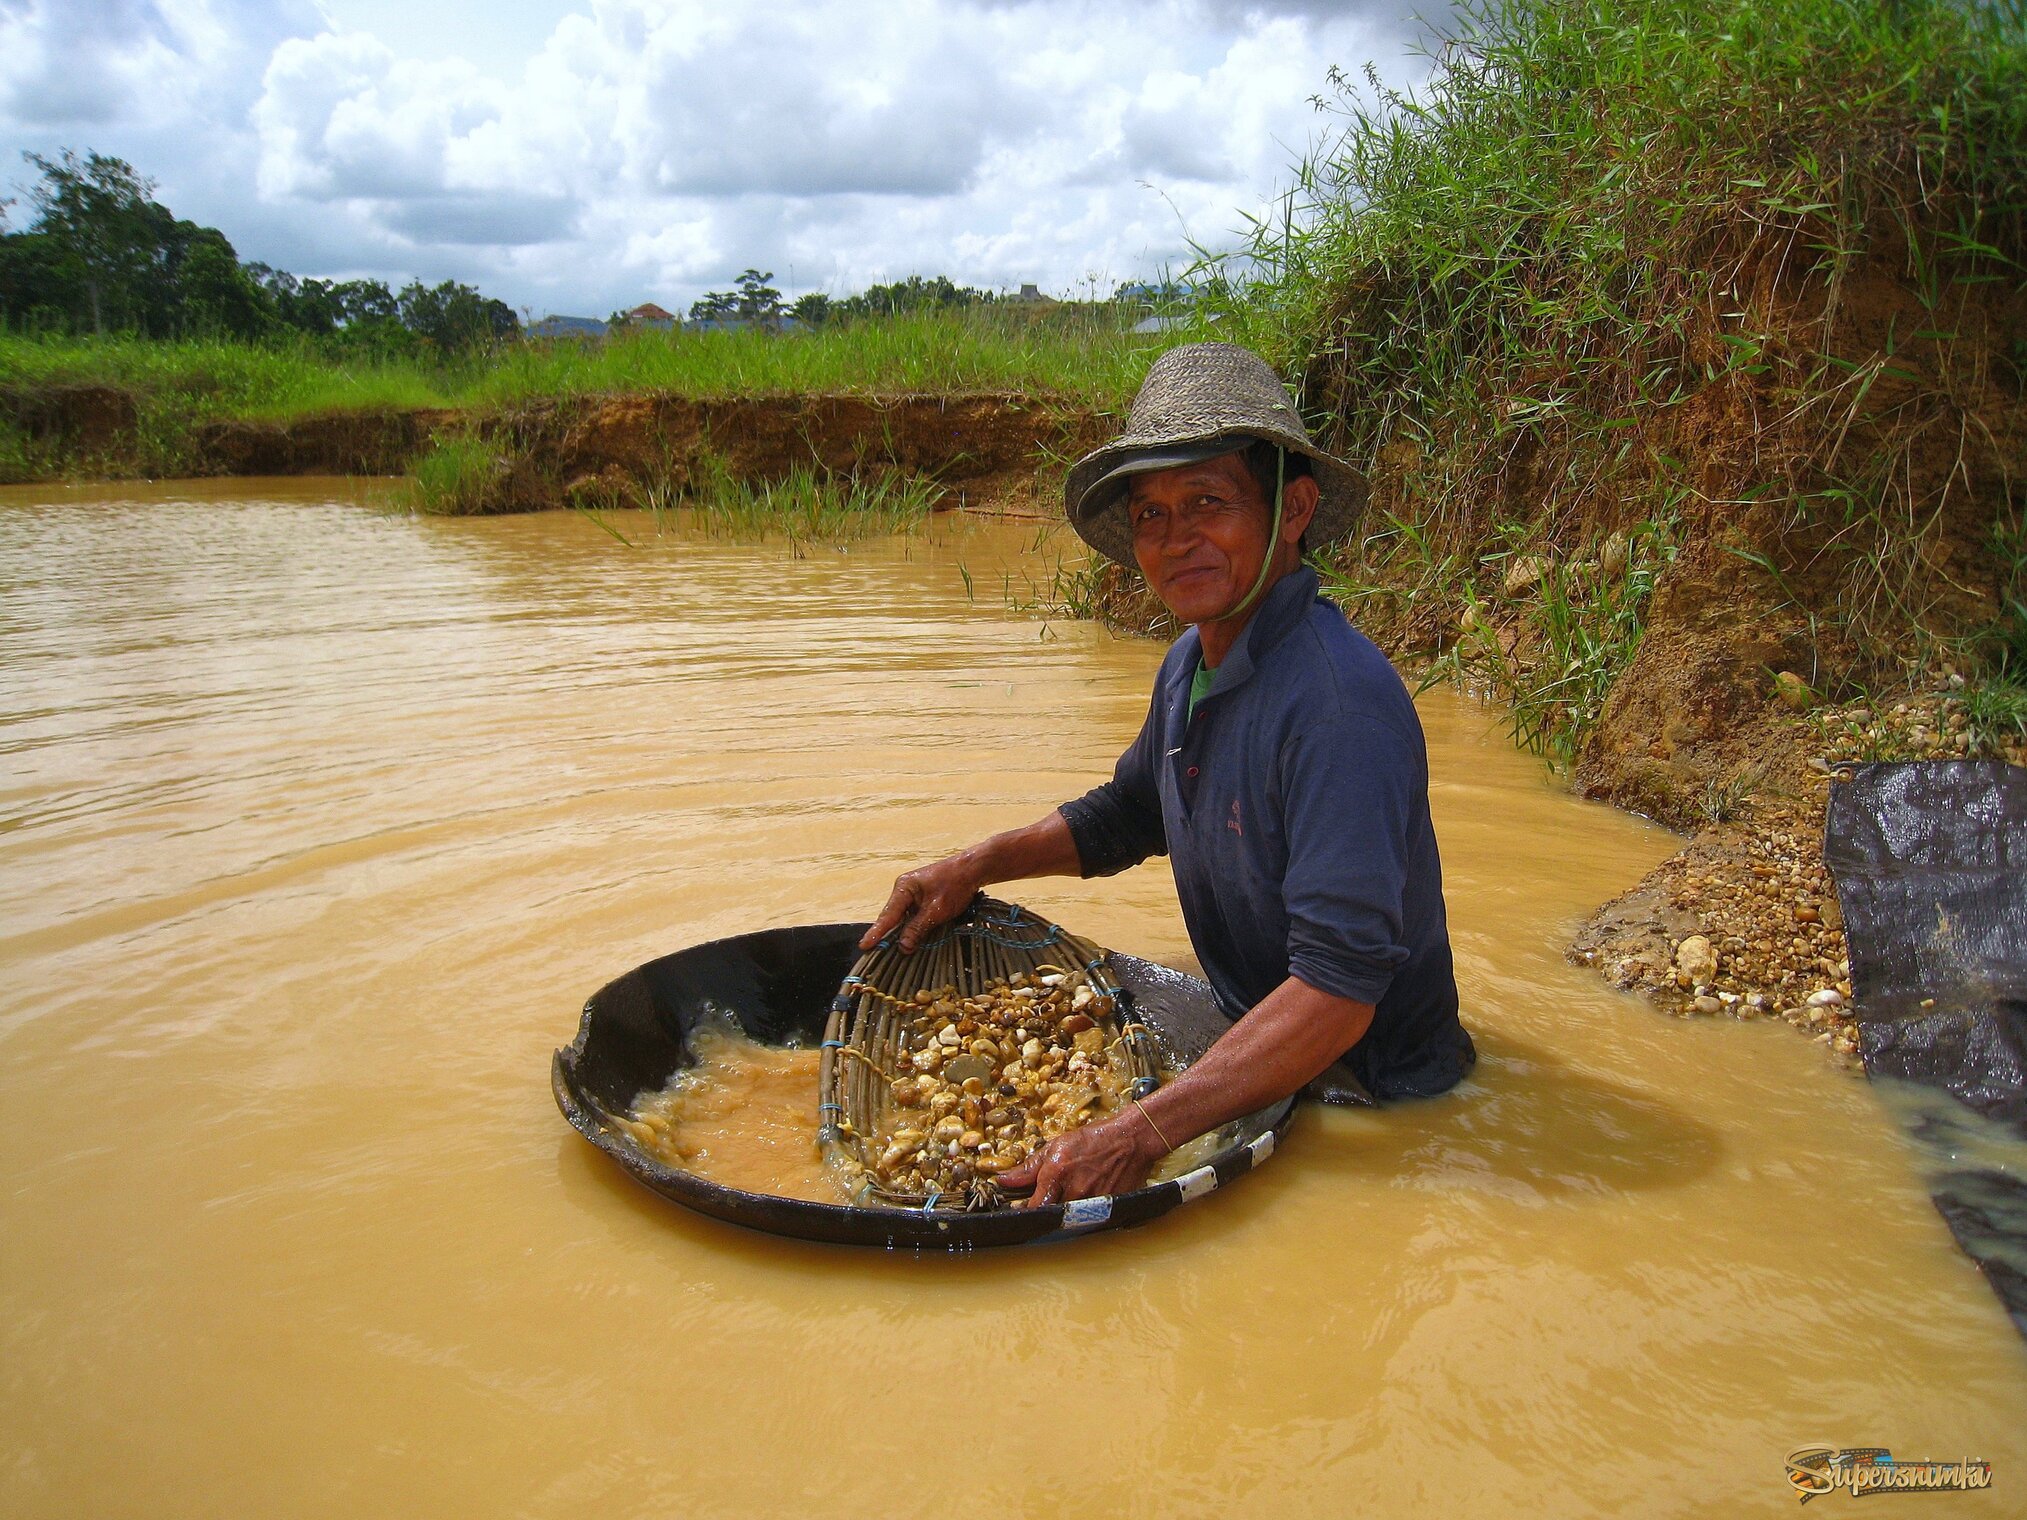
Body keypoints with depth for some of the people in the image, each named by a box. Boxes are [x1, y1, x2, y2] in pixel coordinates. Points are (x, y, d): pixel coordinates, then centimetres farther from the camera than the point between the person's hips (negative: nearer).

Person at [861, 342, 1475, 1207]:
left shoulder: (1339, 701, -29)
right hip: (1253, 1049, 8)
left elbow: (1338, 988, -34)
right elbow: (1128, 813, 19)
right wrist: (976, 867, 6)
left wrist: (1137, 1138, -38)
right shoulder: (1191, 663, 0)